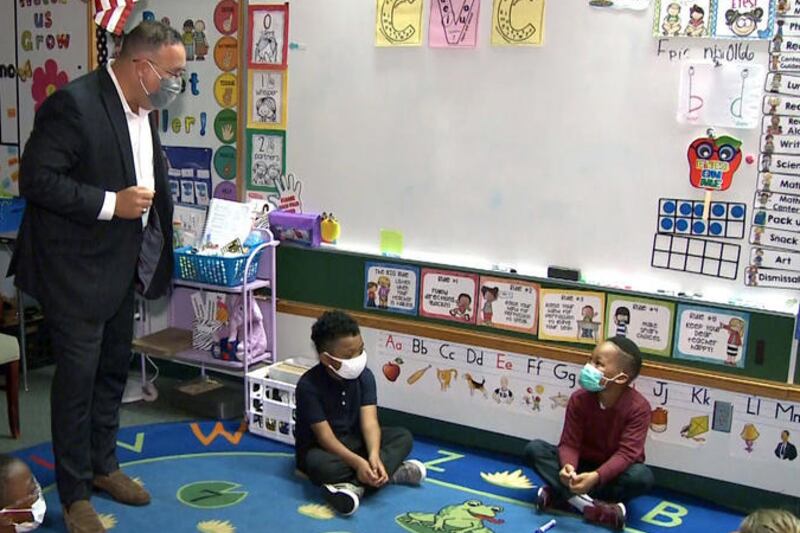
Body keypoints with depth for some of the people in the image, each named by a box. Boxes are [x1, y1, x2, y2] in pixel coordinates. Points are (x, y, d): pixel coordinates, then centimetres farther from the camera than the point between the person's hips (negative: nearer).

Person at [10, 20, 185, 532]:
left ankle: (103, 465, 35)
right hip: (76, 268, -8)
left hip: (121, 265, 8)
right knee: (78, 375, 1)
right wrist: (112, 204, -24)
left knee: (114, 369, 17)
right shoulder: (74, 104, -20)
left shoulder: (141, 110, 6)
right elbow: (36, 178, -21)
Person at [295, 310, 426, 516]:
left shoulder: (365, 376, -9)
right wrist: (358, 462, -38)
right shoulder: (309, 385, -23)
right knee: (320, 465, -40)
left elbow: (369, 421, -18)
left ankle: (354, 484, -31)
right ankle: (393, 472, -29)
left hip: (354, 441, 6)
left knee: (403, 436, -13)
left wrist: (373, 455, -37)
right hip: (321, 447, -5)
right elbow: (325, 435, -25)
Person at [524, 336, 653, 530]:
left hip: (613, 471, -2)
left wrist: (596, 476, -43)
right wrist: (568, 466, -40)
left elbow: (627, 453, -27)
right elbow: (570, 443, -15)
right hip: (582, 465, 2)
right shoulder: (579, 399, -14)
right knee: (534, 449, -20)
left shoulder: (638, 407, -21)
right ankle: (587, 504, -34)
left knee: (642, 477, -36)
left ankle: (562, 495, -29)